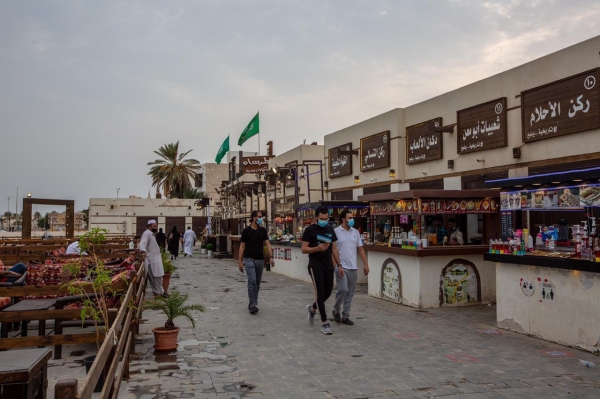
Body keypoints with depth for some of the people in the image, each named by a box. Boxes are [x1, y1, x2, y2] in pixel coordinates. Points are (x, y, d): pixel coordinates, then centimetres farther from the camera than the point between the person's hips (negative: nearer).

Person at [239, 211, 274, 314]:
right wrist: (240, 261, -3)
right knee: (252, 281, -15)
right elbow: (242, 246, 0)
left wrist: (271, 257, -10)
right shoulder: (246, 231, -3)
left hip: (260, 259, 4)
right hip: (249, 259, -4)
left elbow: (267, 244, 3)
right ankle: (252, 305, -12)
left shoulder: (263, 230, 7)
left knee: (257, 283, 9)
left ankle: (252, 303, 21)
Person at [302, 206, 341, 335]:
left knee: (328, 292, 10)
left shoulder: (330, 229, 10)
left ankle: (312, 308, 38)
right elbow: (304, 249, -8)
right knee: (320, 293, -7)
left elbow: (334, 248, 14)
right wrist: (317, 248, -25)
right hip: (315, 265, -6)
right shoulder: (310, 230, -7)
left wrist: (339, 265, 9)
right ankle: (325, 323, 0)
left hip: (328, 265, 6)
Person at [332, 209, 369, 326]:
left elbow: (360, 249, 12)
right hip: (341, 267, -5)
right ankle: (336, 310, 12)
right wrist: (337, 266, -15)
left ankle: (345, 316, 16)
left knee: (350, 292, 7)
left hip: (353, 267, 5)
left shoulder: (356, 232, 9)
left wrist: (366, 264, 5)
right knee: (343, 289, -12)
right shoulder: (336, 232, -5)